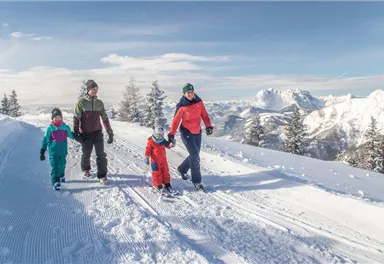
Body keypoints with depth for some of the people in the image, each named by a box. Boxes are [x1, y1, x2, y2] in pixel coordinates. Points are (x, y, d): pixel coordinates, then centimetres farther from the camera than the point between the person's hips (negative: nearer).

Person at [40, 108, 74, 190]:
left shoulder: (65, 127, 0)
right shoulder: (50, 128, -5)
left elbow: (71, 135, 17)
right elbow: (45, 140, -1)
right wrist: (42, 151, -2)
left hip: (63, 151, 3)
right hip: (53, 152, -3)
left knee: (62, 165, 18)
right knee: (55, 166, -7)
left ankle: (61, 176, 43)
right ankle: (56, 182, -6)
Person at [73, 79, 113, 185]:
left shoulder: (100, 103, 3)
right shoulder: (81, 102, -6)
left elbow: (105, 118, 9)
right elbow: (76, 118, -5)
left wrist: (110, 133, 9)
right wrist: (76, 132, -11)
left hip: (98, 132, 2)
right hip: (86, 133, -2)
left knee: (101, 154, -4)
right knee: (86, 154, 11)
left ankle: (102, 176, 7)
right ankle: (86, 169, 40)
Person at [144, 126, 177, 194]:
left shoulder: (163, 141, 3)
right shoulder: (151, 141, -14)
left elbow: (167, 144, 15)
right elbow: (148, 150, -13)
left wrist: (171, 144, -6)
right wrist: (146, 157, -22)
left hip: (163, 160, 6)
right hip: (155, 161, -5)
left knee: (165, 172, 12)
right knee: (157, 173, 2)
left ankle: (167, 184, 24)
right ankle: (158, 186, 14)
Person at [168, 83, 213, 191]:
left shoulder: (199, 102, -4)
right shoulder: (181, 107, -15)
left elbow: (204, 115, 1)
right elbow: (176, 120, -12)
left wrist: (208, 126, -12)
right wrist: (171, 134, -19)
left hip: (197, 132, 5)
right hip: (186, 133, -5)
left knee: (195, 156, 14)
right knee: (195, 156, -9)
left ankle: (182, 169, 41)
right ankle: (197, 181, 4)